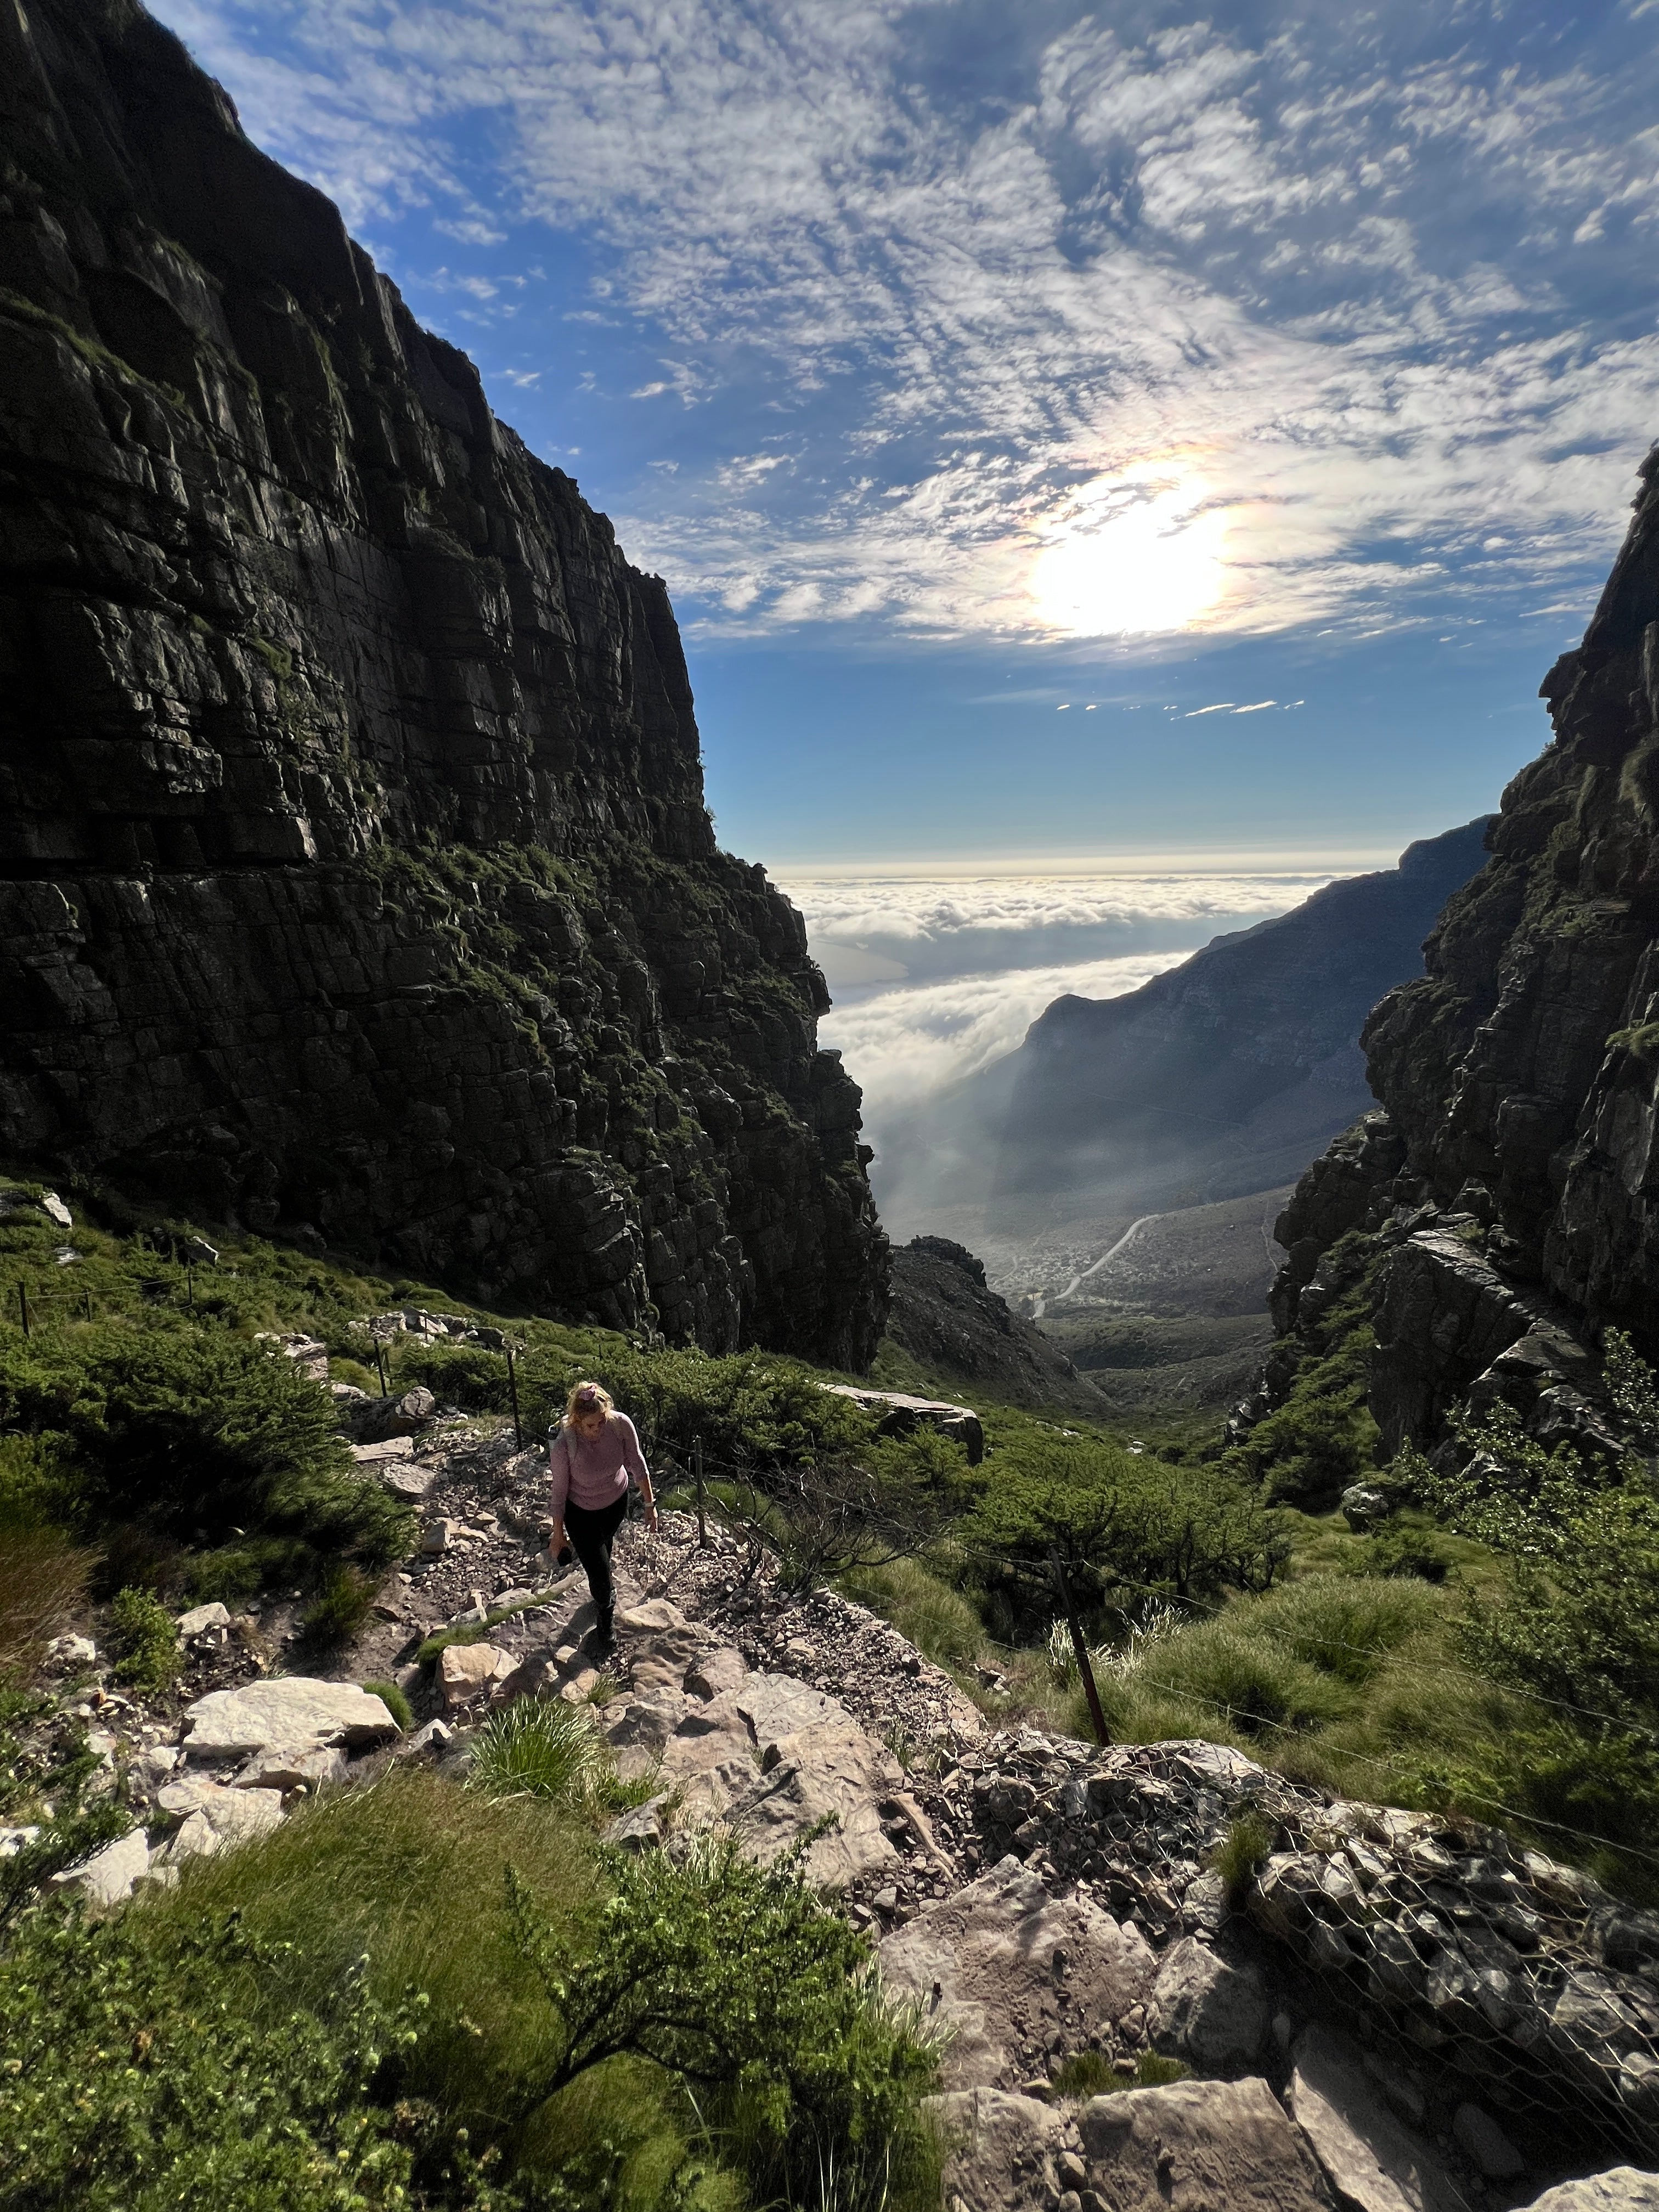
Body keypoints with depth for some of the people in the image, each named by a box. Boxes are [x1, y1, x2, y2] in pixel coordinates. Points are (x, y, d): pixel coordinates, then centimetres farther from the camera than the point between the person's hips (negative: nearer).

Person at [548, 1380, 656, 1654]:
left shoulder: (621, 1424, -29)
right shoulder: (563, 1445, -36)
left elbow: (637, 1464, -12)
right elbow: (559, 1492, -20)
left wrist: (650, 1504, -6)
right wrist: (558, 1534, -8)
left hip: (617, 1502, 3)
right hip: (581, 1513, -3)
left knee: (604, 1550, 31)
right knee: (600, 1574, 6)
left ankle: (603, 1590, 65)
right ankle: (606, 1618, 41)